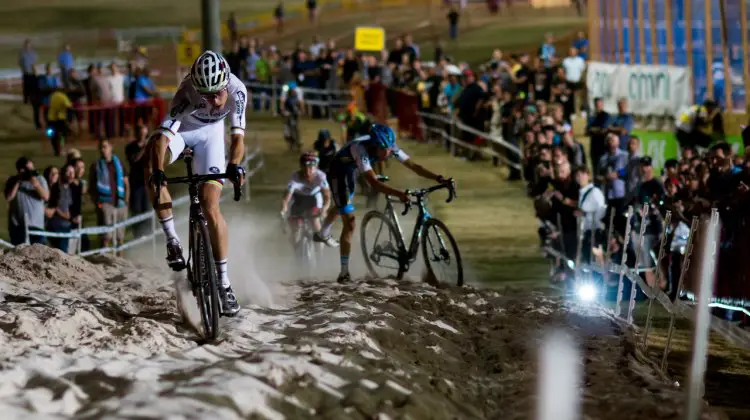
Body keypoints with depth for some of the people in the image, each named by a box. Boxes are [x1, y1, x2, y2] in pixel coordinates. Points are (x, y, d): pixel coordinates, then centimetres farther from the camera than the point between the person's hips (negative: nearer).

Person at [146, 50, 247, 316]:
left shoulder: (236, 90, -32)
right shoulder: (187, 93, -37)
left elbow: (238, 136, -32)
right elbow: (163, 135, -41)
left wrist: (234, 165, -51)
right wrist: (157, 171, -57)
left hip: (209, 133, 1)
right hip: (180, 129, -1)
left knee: (211, 207, -11)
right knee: (151, 171, -33)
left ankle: (224, 282, -4)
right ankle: (171, 238, -20)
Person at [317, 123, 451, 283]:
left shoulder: (390, 147, -23)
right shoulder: (361, 149, -42)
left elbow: (413, 166, -22)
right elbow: (374, 182, -51)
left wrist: (439, 179, -34)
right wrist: (399, 194, -63)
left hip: (351, 171, 8)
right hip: (338, 172, -8)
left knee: (341, 207, 34)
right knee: (349, 223, -16)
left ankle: (323, 235, 64)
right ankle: (344, 272, -11)